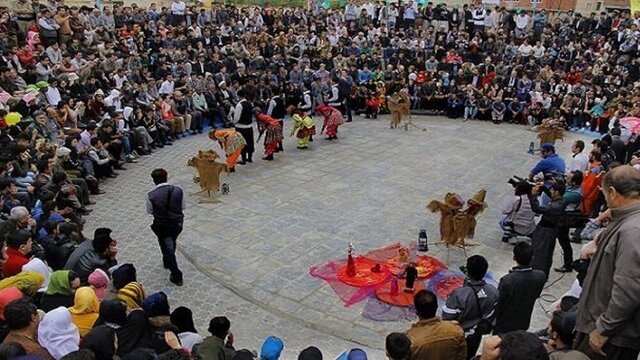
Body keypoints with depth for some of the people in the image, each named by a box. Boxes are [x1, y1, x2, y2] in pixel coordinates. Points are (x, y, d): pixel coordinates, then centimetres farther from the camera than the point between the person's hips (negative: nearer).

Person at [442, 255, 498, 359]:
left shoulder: (459, 294, -36)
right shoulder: (493, 291, -20)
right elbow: (492, 315, -3)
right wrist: (484, 328, 14)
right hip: (477, 335, 4)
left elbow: (447, 317, -23)